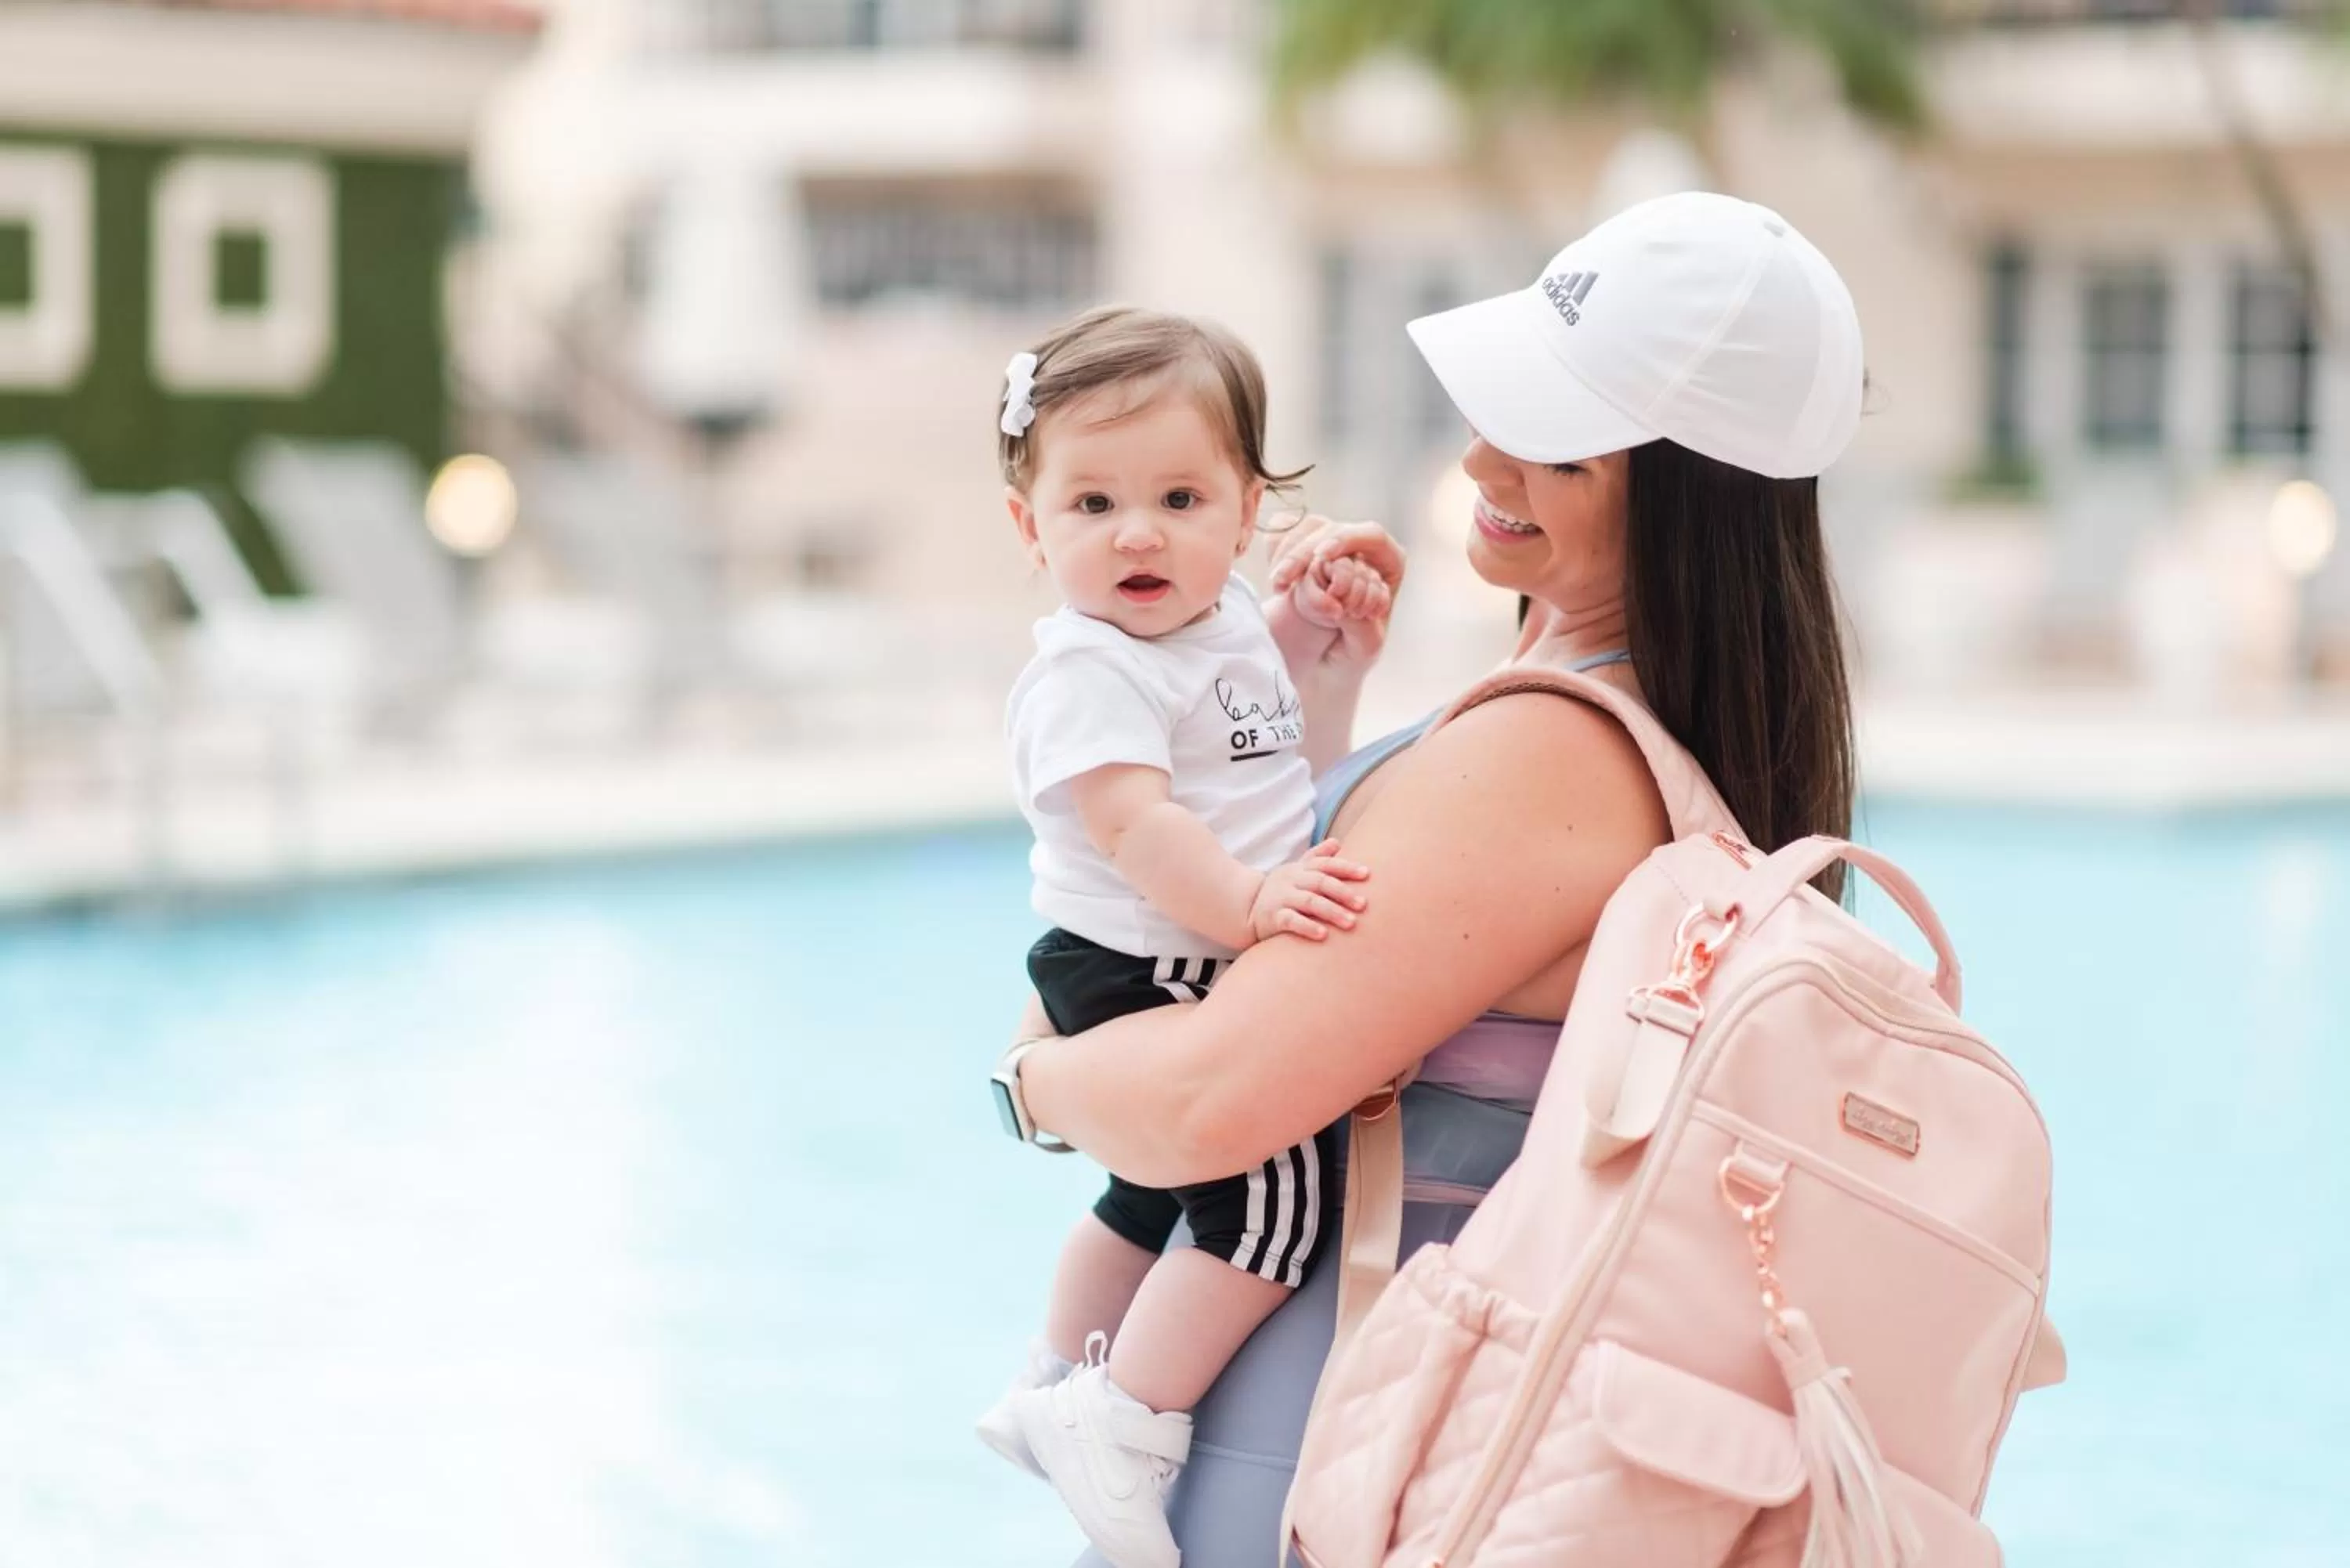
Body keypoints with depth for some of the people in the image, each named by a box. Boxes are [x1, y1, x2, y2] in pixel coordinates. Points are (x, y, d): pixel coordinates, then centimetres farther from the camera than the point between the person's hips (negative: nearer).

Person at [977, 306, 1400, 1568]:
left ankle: (1052, 1390, 47)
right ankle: (1125, 1430, -14)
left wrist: (1314, 619, 13)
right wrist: (1247, 902, -45)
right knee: (1274, 1188, -22)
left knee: (1156, 1196, 28)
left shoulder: (1223, 620, 7)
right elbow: (1133, 824, -34)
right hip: (1138, 982, -10)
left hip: (1211, 977, 10)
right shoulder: (1089, 672, -22)